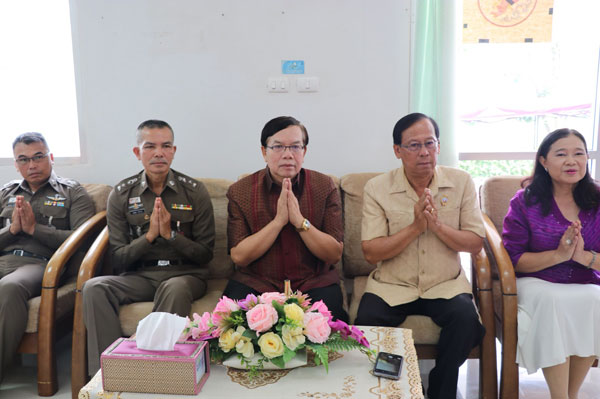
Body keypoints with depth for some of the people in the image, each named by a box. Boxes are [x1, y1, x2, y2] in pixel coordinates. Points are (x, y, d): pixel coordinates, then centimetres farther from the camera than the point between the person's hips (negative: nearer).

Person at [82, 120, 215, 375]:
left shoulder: (195, 191, 2)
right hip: (139, 275, 2)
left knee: (175, 288, -37)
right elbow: (118, 259, 3)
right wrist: (149, 236, -14)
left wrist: (170, 234, -14)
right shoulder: (121, 194, 6)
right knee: (94, 288, -27)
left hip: (184, 273, -2)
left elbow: (205, 254, 1)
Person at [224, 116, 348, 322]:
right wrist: (279, 220, -18)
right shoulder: (239, 191, -1)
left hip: (314, 282, 0)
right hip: (256, 283, 0)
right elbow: (239, 257, -8)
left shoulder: (325, 187, 0)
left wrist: (300, 221, -20)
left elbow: (335, 255, -5)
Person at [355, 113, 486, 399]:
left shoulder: (461, 182, 2)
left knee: (466, 319, -27)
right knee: (366, 323, -26)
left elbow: (475, 243, -1)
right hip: (391, 286, -1)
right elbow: (371, 252, -9)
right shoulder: (377, 188, -3)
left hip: (445, 285, 1)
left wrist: (437, 224, -17)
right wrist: (415, 227, -18)